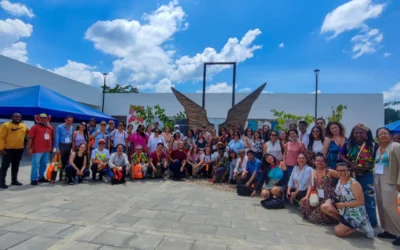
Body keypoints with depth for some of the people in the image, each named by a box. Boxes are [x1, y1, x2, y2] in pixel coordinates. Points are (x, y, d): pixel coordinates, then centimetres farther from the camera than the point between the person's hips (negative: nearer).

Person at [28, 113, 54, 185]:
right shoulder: (35, 127, -4)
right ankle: (33, 179, 4)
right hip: (37, 150, -6)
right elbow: (30, 138, -8)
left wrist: (51, 147, 15)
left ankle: (41, 177, 25)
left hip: (47, 150, 6)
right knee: (35, 164, -3)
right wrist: (29, 148, -13)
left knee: (44, 164, 13)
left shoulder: (50, 128, 12)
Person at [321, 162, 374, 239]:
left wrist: (344, 204, -22)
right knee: (324, 207, -3)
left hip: (354, 213, -8)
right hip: (344, 209, 8)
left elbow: (360, 202, -22)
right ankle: (343, 221, 8)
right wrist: (336, 200, -7)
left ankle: (358, 228, 8)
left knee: (338, 232, -12)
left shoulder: (354, 184, -21)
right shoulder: (340, 181, 1)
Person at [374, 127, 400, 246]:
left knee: (389, 206, -10)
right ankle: (390, 230, 16)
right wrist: (375, 179, 11)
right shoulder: (378, 149, 15)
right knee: (381, 206, 6)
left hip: (390, 180, -7)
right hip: (378, 180, 7)